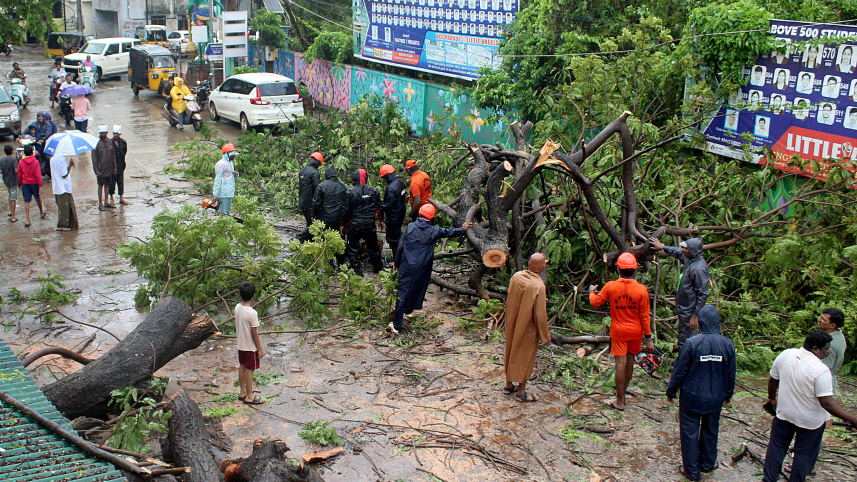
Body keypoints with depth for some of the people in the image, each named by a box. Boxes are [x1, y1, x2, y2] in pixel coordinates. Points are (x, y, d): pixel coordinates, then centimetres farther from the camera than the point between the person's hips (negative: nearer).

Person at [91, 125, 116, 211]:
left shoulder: (109, 142, 6)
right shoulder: (96, 142, -9)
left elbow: (113, 155, 14)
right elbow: (94, 158, -9)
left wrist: (114, 167, 10)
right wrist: (96, 170, -13)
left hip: (109, 169, 5)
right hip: (101, 170, -5)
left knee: (107, 185, 12)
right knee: (101, 185, 1)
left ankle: (106, 202, 22)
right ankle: (100, 204, 9)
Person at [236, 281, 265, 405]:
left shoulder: (237, 307, -5)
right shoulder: (252, 313, -27)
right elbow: (254, 333, -20)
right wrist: (260, 349, -11)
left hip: (241, 344, 7)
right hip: (250, 347, -7)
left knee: (242, 367, 19)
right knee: (249, 370, 4)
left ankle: (242, 392, 32)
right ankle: (249, 397, 16)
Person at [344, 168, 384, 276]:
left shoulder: (350, 192, -13)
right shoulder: (373, 190, -4)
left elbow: (346, 210, -7)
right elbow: (379, 207, 4)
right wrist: (381, 220, 18)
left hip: (355, 226, -3)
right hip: (370, 225, 3)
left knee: (353, 249, 9)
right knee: (373, 247, 20)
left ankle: (357, 272, 9)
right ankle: (377, 267, 33)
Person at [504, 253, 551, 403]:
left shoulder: (516, 277, -9)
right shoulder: (539, 287, -28)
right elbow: (540, 314, -22)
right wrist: (545, 335, -10)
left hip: (512, 325, 6)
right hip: (528, 328, -6)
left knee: (512, 352, 21)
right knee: (525, 356, 10)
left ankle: (509, 385, 36)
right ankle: (521, 392, 21)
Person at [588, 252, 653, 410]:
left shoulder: (610, 286, -13)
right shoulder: (641, 290, -13)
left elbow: (595, 302, 1)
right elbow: (645, 316, -8)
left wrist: (592, 292, 23)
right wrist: (648, 338, -1)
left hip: (618, 332, -2)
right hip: (635, 332, 2)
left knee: (620, 364, 0)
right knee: (629, 362, 18)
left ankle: (620, 402, 5)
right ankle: (622, 392, 37)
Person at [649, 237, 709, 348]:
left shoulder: (699, 269, -24)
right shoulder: (690, 260, 3)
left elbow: (703, 294, -23)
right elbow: (678, 253, 27)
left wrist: (696, 316, -22)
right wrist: (662, 247, 35)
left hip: (689, 312, -10)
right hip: (684, 309, 10)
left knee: (684, 341, -4)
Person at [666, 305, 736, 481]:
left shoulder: (692, 343, -20)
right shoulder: (727, 344, -8)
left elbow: (679, 371, -13)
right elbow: (731, 374, 4)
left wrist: (671, 392, 1)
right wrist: (728, 394, 21)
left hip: (692, 397, -4)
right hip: (716, 399, 4)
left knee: (690, 432, 10)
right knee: (710, 430, 22)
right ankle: (708, 463, 38)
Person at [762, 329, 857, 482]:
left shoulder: (785, 355, -10)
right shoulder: (821, 370, -27)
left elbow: (773, 380, 4)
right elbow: (827, 403, -28)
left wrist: (772, 398, 21)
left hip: (784, 414, 5)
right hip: (811, 421, -5)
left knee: (776, 446, 19)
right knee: (804, 454, 14)